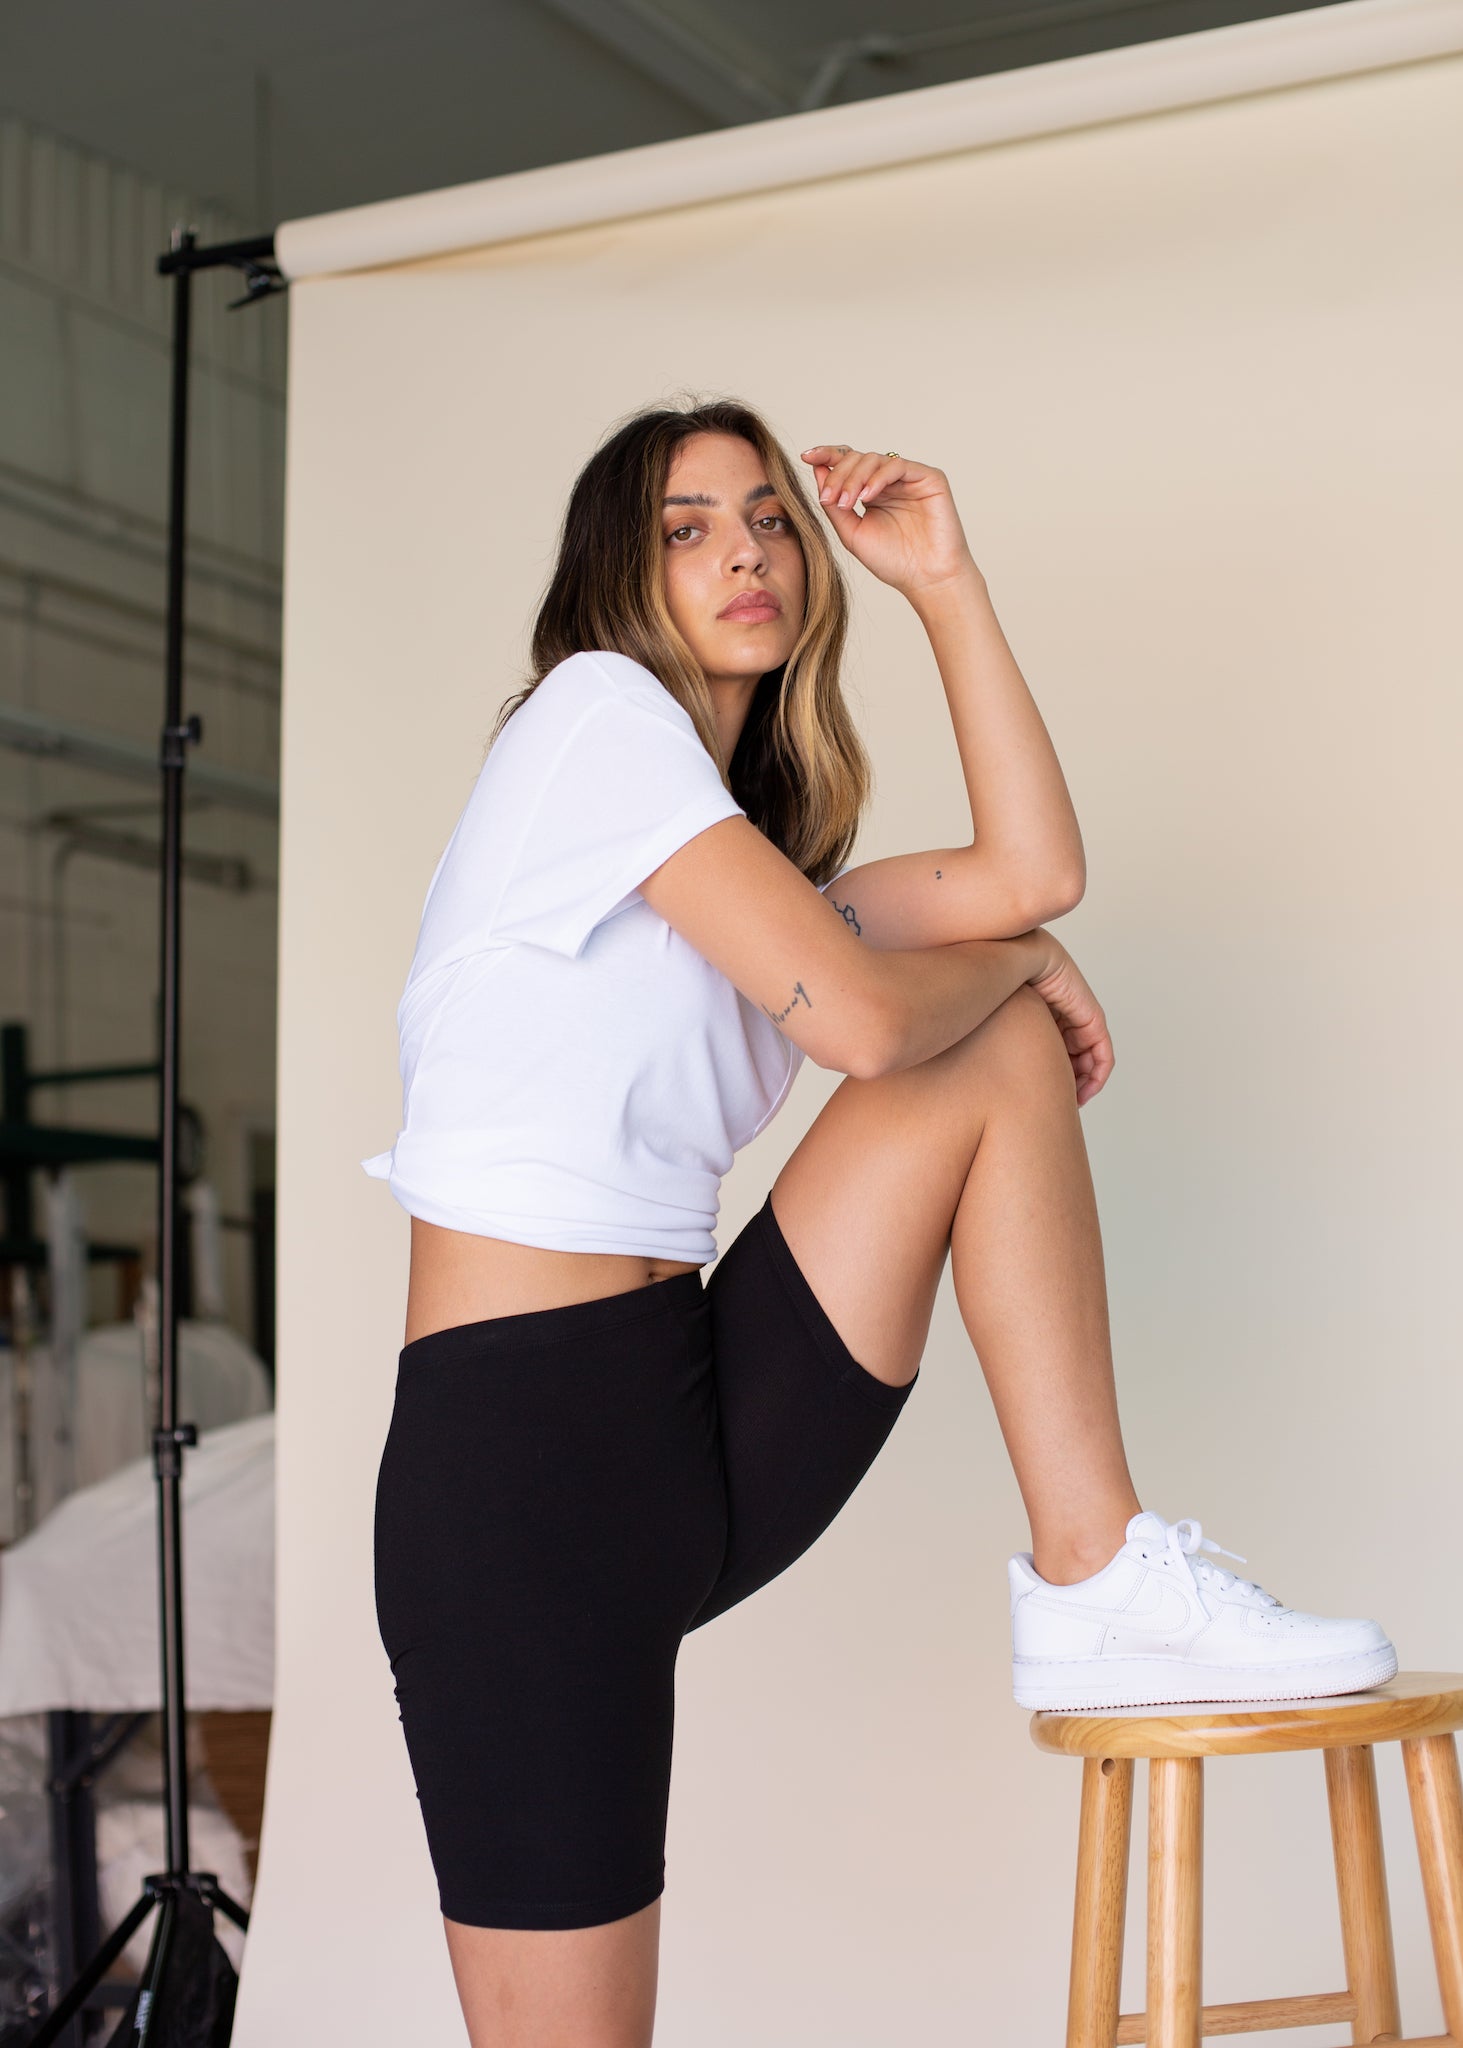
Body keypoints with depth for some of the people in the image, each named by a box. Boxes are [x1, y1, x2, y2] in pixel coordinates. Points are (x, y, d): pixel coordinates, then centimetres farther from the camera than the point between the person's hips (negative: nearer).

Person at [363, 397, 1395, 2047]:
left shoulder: (756, 852, 20)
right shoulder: (595, 708, -5)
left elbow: (1032, 877, 6)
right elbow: (856, 1015, -14)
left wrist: (943, 579, 10)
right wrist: (1015, 960, 6)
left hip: (712, 1434, 8)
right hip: (522, 1445, -8)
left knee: (1006, 1049, 2)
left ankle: (1095, 1587, -2)